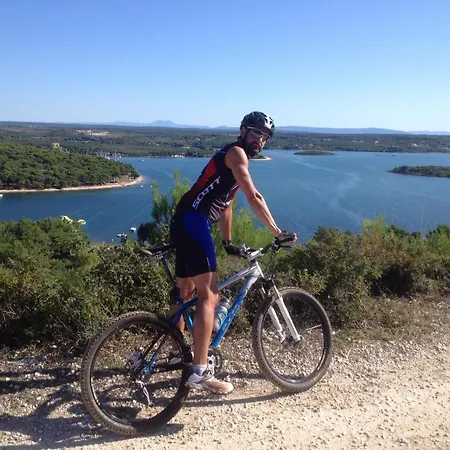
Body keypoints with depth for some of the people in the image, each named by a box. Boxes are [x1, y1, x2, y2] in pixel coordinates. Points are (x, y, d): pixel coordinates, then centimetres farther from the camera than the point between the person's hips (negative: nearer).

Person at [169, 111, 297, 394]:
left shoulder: (238, 163, 25)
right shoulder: (236, 153, -6)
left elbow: (226, 205, 29)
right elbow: (254, 198, -15)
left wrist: (228, 242, 31)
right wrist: (278, 233, -14)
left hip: (185, 224, 11)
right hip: (193, 222, -11)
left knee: (185, 292, 20)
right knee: (209, 296, -12)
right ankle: (200, 372, -10)